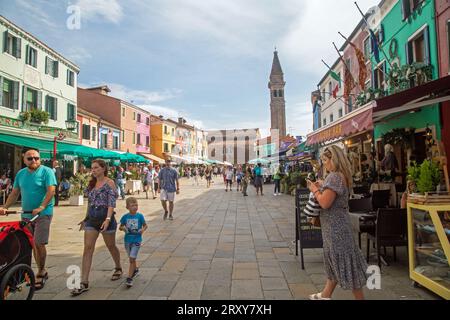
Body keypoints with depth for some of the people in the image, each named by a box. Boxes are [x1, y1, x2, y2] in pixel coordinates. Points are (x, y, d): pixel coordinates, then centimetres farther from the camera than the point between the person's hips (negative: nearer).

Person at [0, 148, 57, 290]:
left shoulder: (46, 171, -8)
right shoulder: (20, 173, 10)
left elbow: (51, 191, -17)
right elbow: (14, 193, 13)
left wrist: (41, 207, -26)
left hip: (43, 213, -6)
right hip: (26, 214, 6)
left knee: (38, 243, -9)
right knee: (32, 244, 13)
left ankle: (40, 273, 9)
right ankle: (42, 271, 28)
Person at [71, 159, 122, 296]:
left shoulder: (109, 183, -9)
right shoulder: (92, 183, 10)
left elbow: (111, 203, -18)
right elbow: (90, 203, 18)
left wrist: (108, 219, -29)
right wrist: (86, 218, 18)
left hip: (105, 218, -5)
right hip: (92, 219, 5)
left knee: (111, 246, 12)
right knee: (87, 249, -2)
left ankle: (118, 268, 37)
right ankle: (84, 283, 2)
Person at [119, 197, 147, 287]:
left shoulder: (140, 216, -9)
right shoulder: (125, 217, -5)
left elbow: (145, 225, 2)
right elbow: (120, 227, 6)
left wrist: (143, 230, -18)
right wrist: (123, 228, -16)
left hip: (137, 240, -3)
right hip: (127, 240, 3)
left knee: (132, 259, -9)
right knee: (131, 258, 20)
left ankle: (129, 278, -1)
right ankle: (135, 269, 47)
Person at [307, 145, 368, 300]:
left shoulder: (334, 176, -21)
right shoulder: (341, 176, 10)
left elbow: (325, 203, -25)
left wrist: (315, 190, -10)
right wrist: (321, 187, 9)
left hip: (335, 226, -11)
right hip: (336, 225, 11)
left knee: (345, 262, 1)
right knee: (336, 260, 19)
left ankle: (360, 297, 15)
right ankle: (326, 295, 34)